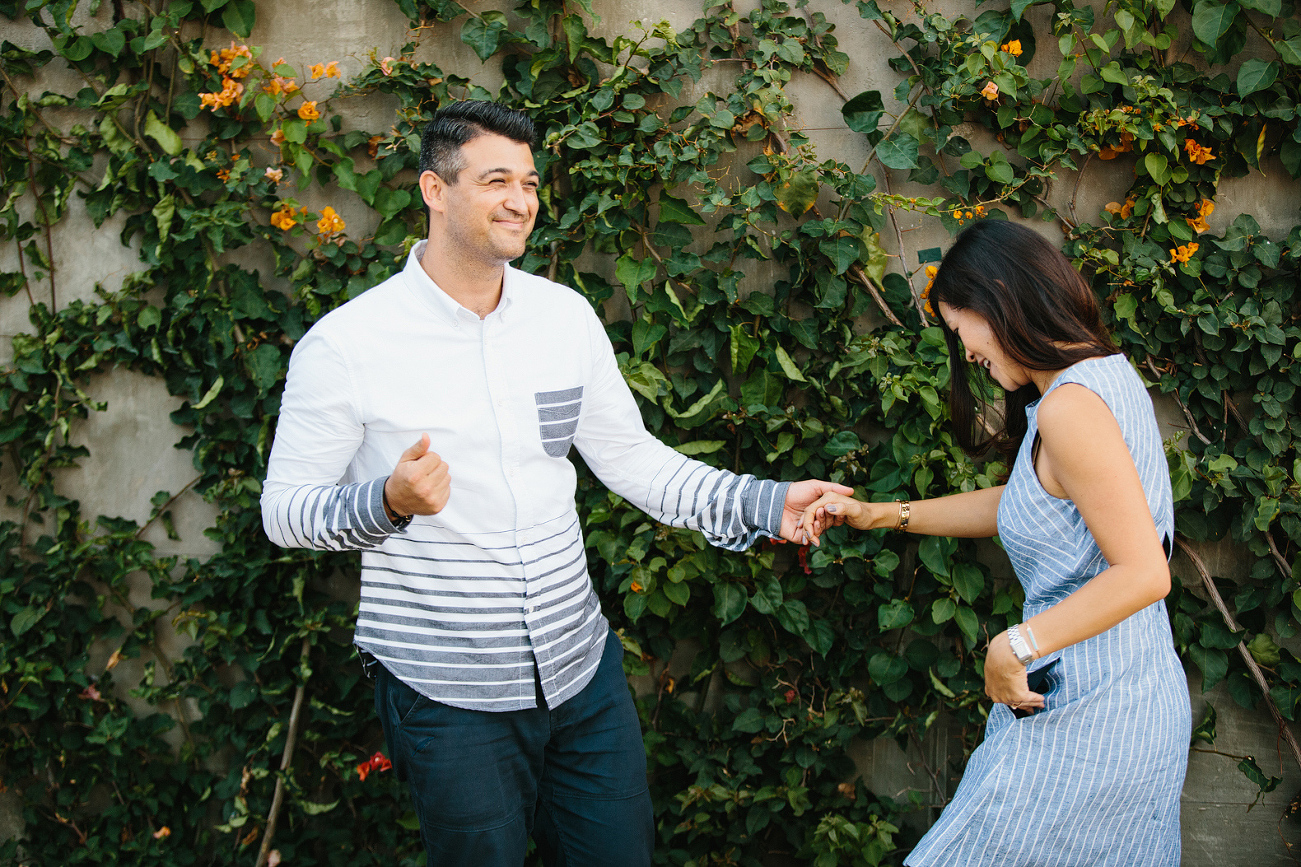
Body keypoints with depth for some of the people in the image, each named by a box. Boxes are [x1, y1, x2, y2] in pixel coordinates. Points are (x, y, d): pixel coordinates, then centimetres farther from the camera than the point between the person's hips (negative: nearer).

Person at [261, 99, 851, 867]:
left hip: (582, 668, 5)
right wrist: (388, 501, -25)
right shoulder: (345, 344, -11)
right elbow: (284, 510, -6)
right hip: (446, 694, -4)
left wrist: (764, 503, -1)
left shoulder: (566, 316, 3)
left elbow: (631, 457, 9)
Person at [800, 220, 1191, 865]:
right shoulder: (1107, 374, 10)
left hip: (1084, 716, -10)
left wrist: (1014, 647, -20)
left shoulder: (1071, 406, -21)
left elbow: (1143, 573, -26)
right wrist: (878, 515, 16)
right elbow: (1019, 503, 19)